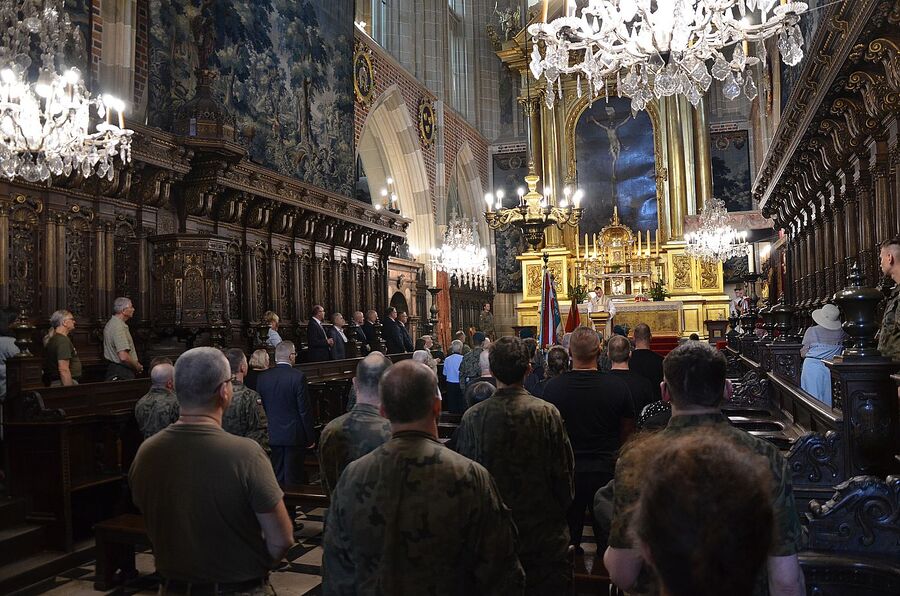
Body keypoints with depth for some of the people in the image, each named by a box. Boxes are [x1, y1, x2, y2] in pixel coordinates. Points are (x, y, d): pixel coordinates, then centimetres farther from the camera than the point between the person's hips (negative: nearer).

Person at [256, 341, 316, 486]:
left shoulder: (263, 377, -1)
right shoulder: (298, 377, -14)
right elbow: (304, 410, -12)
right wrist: (310, 438, -4)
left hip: (273, 435, 4)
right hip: (295, 435, -4)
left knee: (277, 475, 14)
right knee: (294, 476, 5)